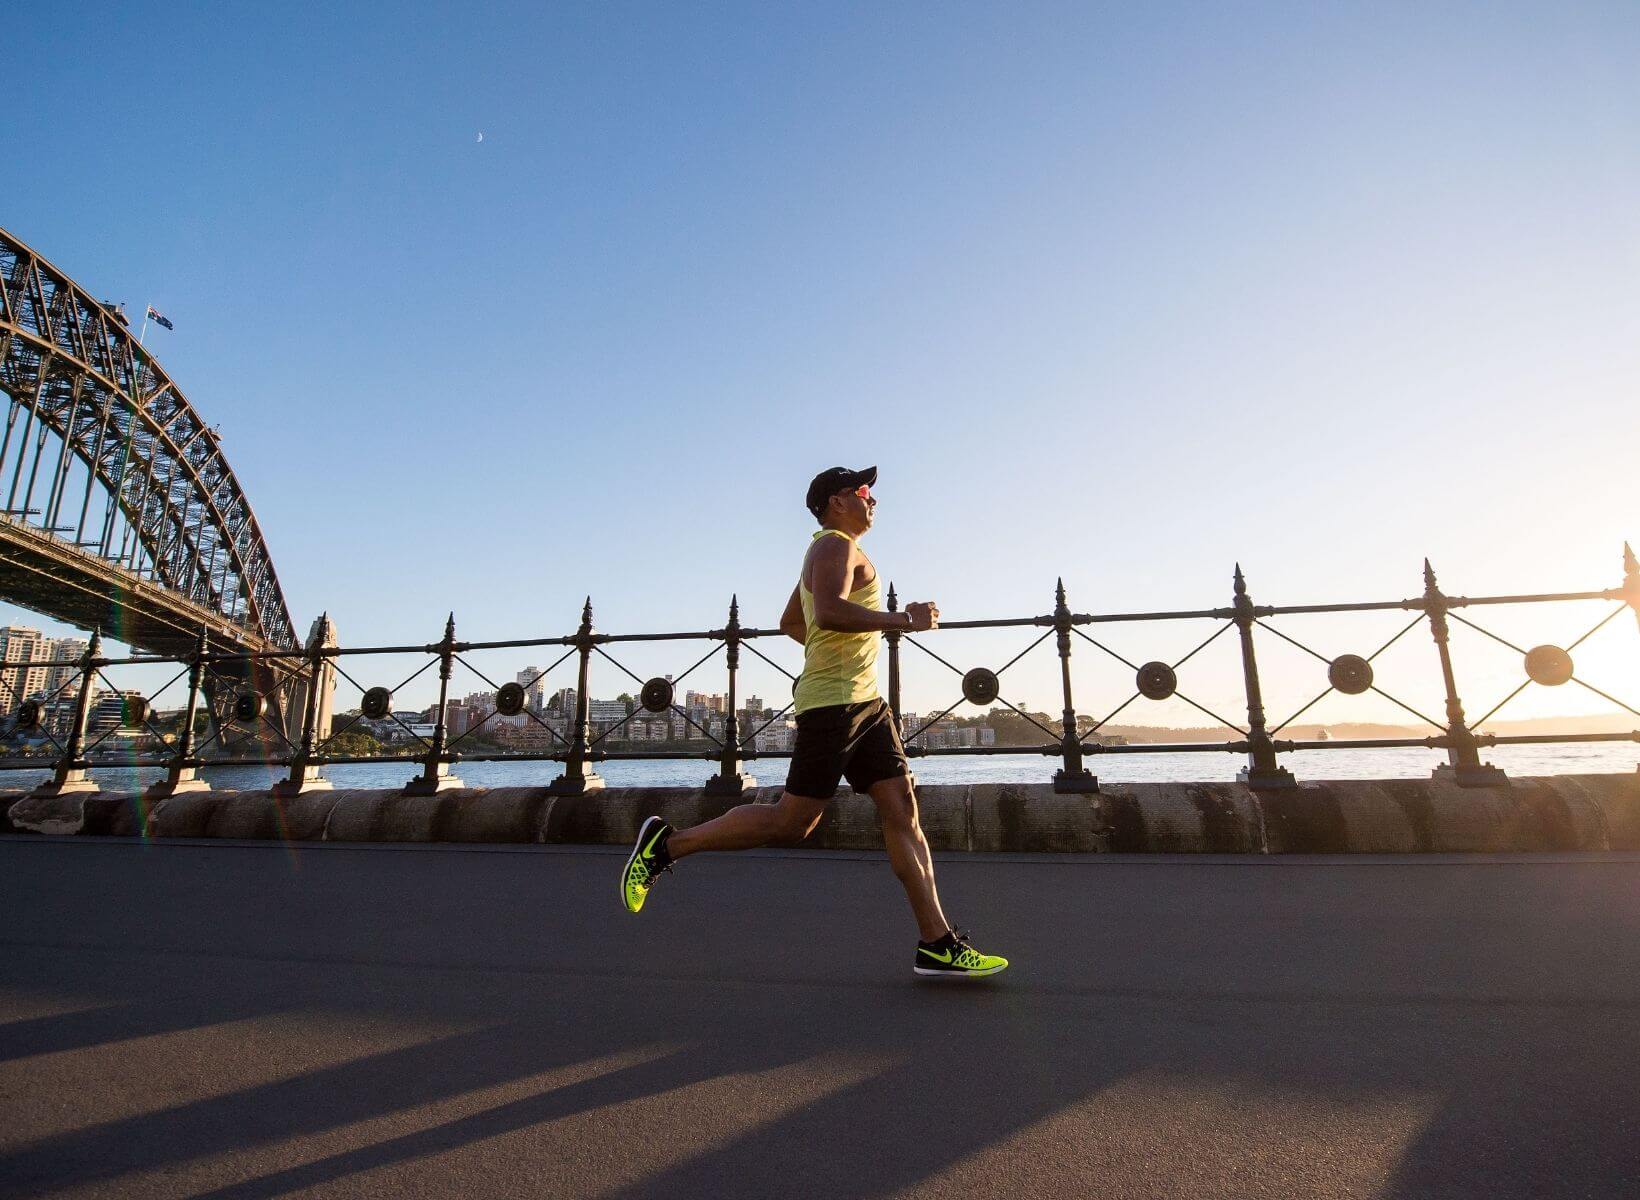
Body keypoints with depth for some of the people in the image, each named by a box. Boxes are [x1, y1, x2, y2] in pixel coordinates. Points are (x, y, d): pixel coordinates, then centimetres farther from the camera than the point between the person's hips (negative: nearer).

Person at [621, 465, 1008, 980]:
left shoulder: (832, 552, 25)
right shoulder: (835, 545, -7)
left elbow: (790, 622, 33)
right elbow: (829, 612, -26)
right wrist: (903, 619, -20)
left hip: (865, 704, 10)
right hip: (833, 703, -10)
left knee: (903, 811, 3)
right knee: (792, 822, -6)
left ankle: (937, 943, 6)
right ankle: (667, 843, 6)